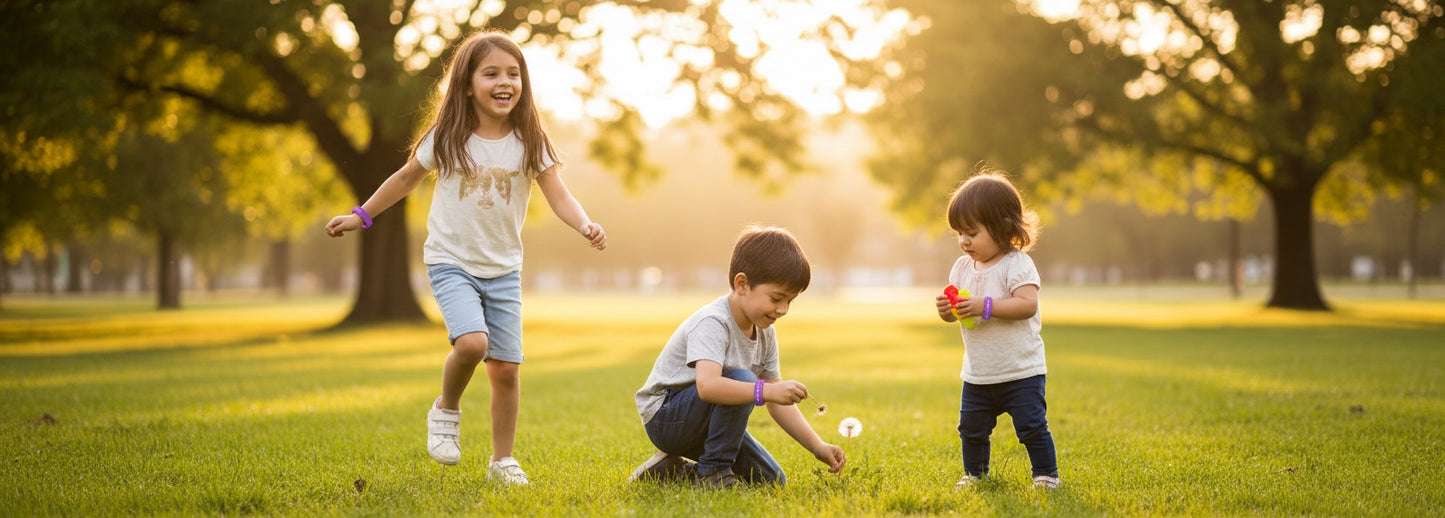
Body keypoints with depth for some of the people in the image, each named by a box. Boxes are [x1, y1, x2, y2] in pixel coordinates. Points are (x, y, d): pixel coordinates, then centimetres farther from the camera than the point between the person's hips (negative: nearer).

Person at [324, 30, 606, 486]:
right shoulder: (447, 138, -5)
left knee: (506, 367, 1)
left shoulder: (530, 142, -3)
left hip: (503, 269, 2)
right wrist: (361, 216, 13)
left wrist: (585, 225, -29)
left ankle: (503, 460, 18)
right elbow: (407, 178, 10)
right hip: (452, 263, -2)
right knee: (472, 341, -26)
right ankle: (446, 410, 3)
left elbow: (559, 196, -9)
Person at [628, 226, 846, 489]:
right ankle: (714, 471, -18)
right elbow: (707, 385, -44)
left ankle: (676, 470, 13)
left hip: (698, 425, 9)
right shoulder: (712, 324, -26)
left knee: (772, 480, 4)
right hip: (664, 418, -9)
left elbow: (778, 404, 5)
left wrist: (818, 447, -4)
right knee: (742, 380, -31)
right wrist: (766, 390, -52)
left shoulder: (765, 334, 2)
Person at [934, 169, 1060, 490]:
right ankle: (974, 473, 29)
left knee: (1031, 425, -4)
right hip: (978, 374, 6)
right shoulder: (962, 267, 5)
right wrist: (947, 310, -15)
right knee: (971, 428, 12)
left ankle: (1046, 474, 11)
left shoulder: (1017, 264, -14)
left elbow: (1028, 304, -27)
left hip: (1020, 370, -6)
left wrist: (986, 306, -32)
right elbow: (956, 313, 9)